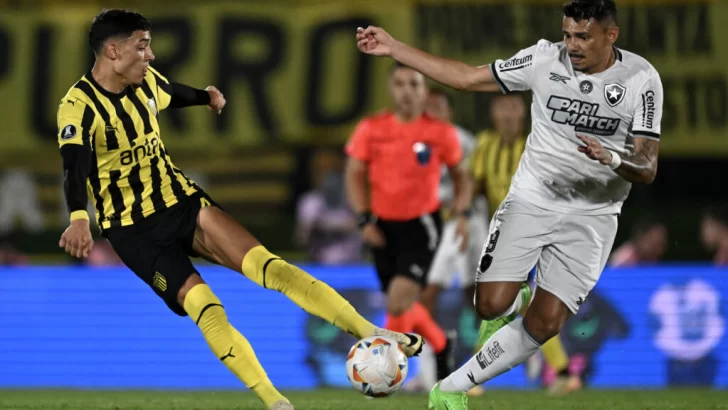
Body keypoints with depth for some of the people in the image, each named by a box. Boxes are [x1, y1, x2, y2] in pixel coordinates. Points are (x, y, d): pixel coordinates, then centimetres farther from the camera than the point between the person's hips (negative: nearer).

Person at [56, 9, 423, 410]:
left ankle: (369, 331, -17)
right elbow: (74, 166, -37)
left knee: (264, 264, -14)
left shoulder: (144, 82, 1)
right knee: (202, 306, -20)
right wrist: (78, 218, -55)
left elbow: (171, 93, 26)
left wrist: (206, 96, 48)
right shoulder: (79, 105, -20)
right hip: (133, 229, -5)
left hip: (180, 201, 5)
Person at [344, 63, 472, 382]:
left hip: (421, 224, -3)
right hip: (383, 226, 3)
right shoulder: (371, 129, -3)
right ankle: (441, 345, 39)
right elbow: (354, 176, 1)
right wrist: (365, 220, -8)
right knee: (403, 307, 13)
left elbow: (460, 175, 9)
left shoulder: (441, 133, -4)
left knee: (398, 301, -19)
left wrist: (462, 214, -3)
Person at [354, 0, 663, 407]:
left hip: (591, 217, -1)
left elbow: (647, 169, -13)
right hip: (531, 201, 1)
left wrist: (612, 159, -36)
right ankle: (515, 300, 25)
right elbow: (468, 77, 2)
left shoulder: (641, 79, -11)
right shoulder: (545, 58, -7)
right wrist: (393, 48, -1)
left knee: (543, 326, -8)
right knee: (491, 305, -13)